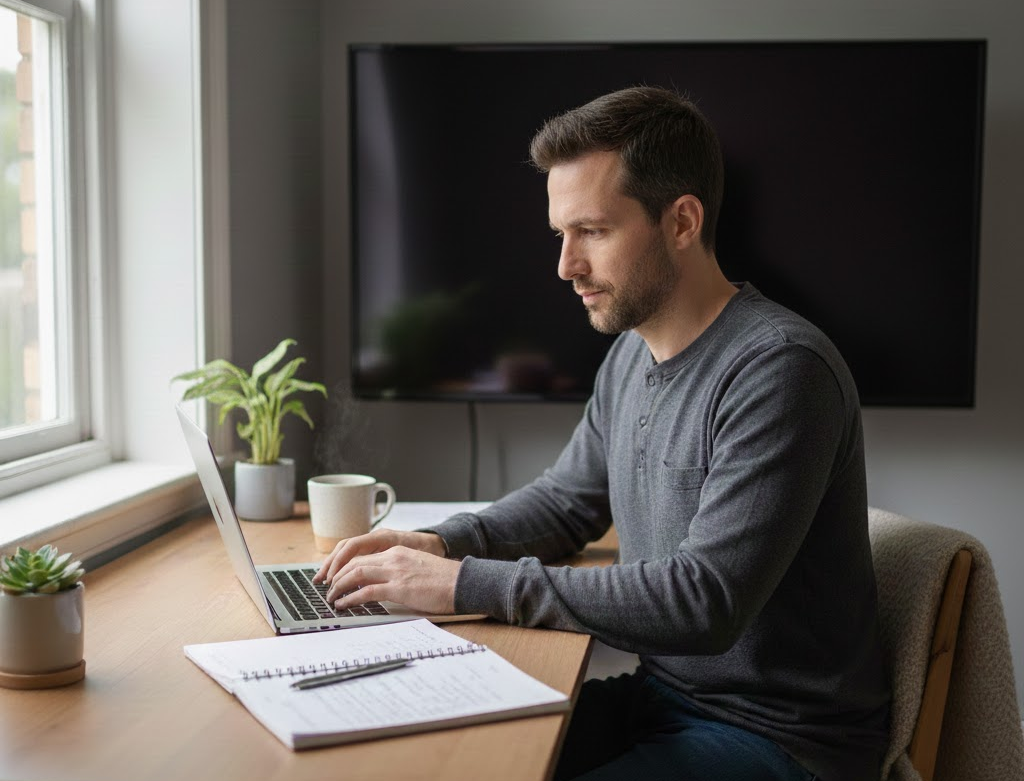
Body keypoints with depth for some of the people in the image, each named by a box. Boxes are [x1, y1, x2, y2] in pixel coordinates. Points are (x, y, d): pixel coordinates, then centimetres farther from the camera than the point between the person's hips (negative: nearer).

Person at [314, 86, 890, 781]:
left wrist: (471, 584, -26)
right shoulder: (631, 354, 6)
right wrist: (444, 542, -1)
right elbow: (568, 499, 19)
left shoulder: (779, 368, -22)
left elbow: (706, 600, -29)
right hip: (661, 693, 8)